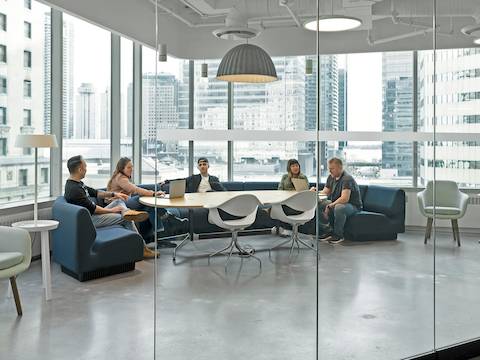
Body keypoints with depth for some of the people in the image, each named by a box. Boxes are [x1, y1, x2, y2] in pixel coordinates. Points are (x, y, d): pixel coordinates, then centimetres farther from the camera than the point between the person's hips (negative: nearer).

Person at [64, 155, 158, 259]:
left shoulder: (77, 183, 8)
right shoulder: (74, 189, -25)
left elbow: (94, 192, 17)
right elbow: (92, 208, -24)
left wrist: (113, 194, 5)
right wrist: (111, 210, -12)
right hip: (90, 219, -11)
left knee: (119, 200, 13)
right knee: (126, 219, -9)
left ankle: (126, 211, -19)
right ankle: (142, 249, -3)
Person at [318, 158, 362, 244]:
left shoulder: (347, 179, -23)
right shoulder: (331, 177, 4)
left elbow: (345, 199, -33)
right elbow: (325, 192, 8)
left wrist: (330, 206, -27)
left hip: (353, 206, -9)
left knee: (339, 208, -38)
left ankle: (338, 235, -20)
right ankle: (330, 231, -2)